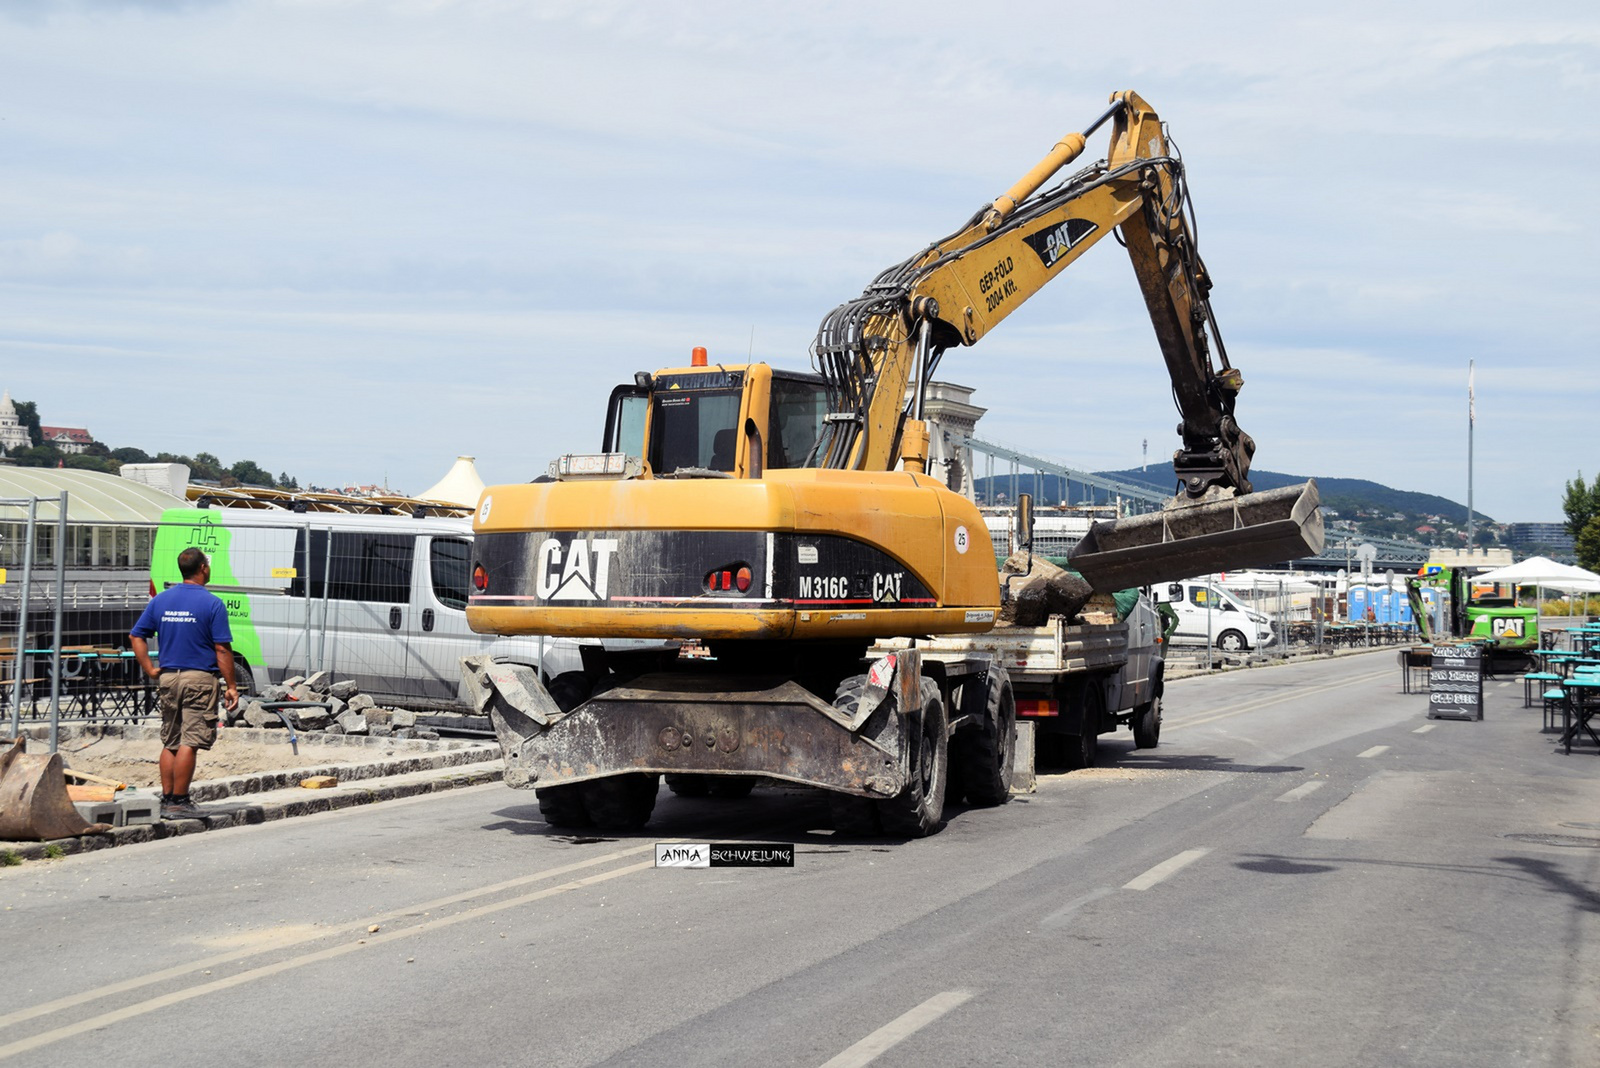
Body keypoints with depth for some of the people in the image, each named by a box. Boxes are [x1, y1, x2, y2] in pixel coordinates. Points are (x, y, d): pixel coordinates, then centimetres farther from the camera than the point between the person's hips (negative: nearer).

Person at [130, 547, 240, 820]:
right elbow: (222, 649, -11)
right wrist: (231, 686, -6)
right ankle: (179, 802, -4)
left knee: (170, 743, 13)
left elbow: (136, 636, 8)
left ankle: (167, 799, 14)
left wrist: (150, 669, 9)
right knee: (189, 743, -4)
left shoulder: (160, 600, 8)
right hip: (199, 678, -6)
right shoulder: (212, 603, -9)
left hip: (168, 678, 6)